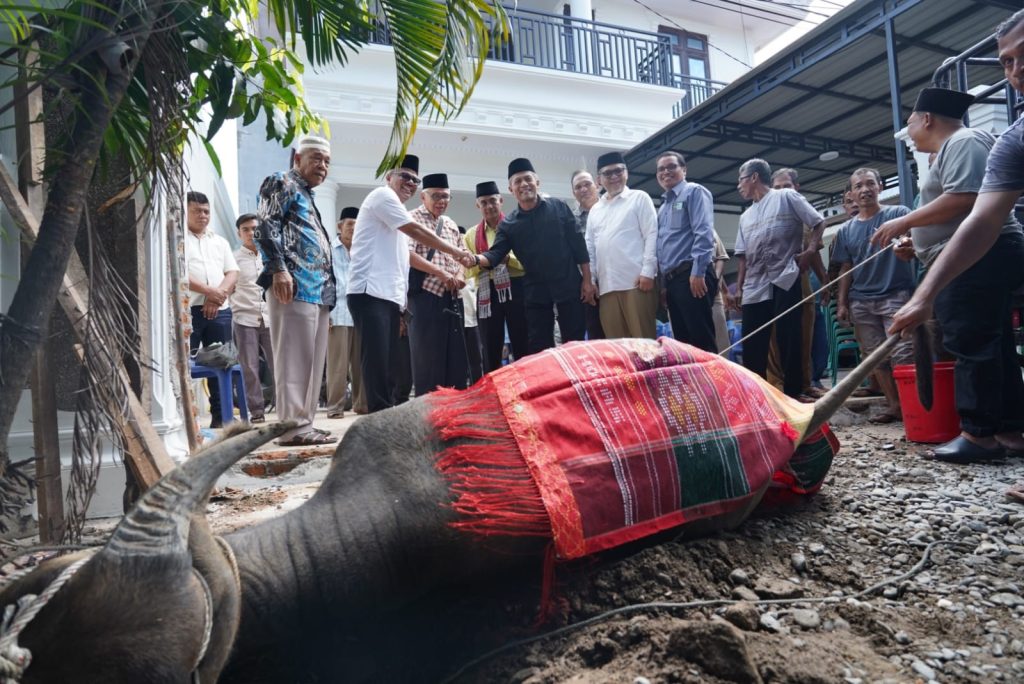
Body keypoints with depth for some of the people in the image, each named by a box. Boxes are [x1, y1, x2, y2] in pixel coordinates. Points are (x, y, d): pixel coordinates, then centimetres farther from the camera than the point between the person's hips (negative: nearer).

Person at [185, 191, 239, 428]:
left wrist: (219, 294, -7)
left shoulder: (220, 241, 21)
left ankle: (220, 415, 12)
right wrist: (208, 291, -16)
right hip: (187, 310, -5)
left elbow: (232, 273, 11)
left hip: (219, 310, 5)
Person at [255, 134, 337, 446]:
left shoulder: (307, 197, 31)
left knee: (313, 360, 7)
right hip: (295, 286, -9)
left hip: (318, 291, 9)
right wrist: (278, 269, -22)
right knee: (294, 358, -11)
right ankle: (293, 425, -10)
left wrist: (328, 295, 24)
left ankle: (304, 423, 11)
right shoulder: (282, 183, 5)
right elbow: (266, 226, -10)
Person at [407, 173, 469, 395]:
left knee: (456, 355, 6)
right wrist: (441, 273, -17)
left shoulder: (451, 224, 20)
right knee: (427, 355, -3)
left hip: (452, 297, 7)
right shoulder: (413, 219, -1)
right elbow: (407, 254, -13)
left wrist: (460, 275, 1)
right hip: (426, 295, -7)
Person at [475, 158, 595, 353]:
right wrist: (476, 259, -27)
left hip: (569, 286, -2)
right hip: (536, 292, 2)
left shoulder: (558, 207, 2)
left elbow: (578, 244, 2)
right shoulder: (508, 224, 6)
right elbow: (495, 255, -4)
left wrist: (587, 280, -3)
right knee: (539, 350, 4)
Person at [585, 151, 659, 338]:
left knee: (643, 338, -5)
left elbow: (652, 235, 0)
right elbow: (590, 246, 18)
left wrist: (647, 272, -10)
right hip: (606, 285, 4)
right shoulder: (595, 210, 21)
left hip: (636, 281, -4)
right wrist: (591, 279, 8)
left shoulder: (639, 198, 9)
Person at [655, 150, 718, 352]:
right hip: (671, 280, 8)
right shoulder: (663, 206, 25)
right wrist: (664, 284, 17)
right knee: (683, 342, 8)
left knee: (702, 341, -11)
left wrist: (698, 273, -21)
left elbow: (703, 233, -12)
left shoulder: (694, 192, 1)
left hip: (691, 276, -8)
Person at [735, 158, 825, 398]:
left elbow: (819, 223, 5)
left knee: (789, 343, -3)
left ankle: (793, 395, 4)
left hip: (785, 280, -5)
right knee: (751, 346, 1)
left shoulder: (786, 197, 7)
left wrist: (810, 250, -9)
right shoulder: (745, 217, 22)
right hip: (754, 287, 5)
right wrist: (739, 287, 11)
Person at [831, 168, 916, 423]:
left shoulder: (898, 214, 3)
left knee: (903, 355, -11)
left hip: (896, 296, -4)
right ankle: (894, 405, 12)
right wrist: (842, 302, 8)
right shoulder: (846, 230, 14)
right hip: (860, 302, 4)